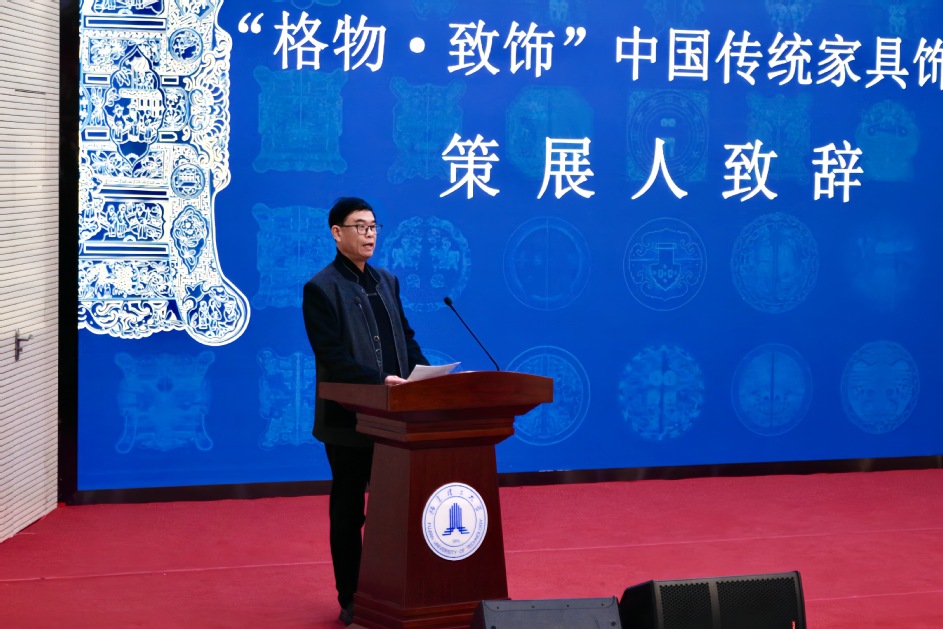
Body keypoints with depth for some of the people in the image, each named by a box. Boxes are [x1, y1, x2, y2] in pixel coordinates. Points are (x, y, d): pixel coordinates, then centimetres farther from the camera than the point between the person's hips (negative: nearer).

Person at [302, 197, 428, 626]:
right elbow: (331, 356, -16)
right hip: (350, 418, -6)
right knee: (348, 511, 5)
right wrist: (378, 381, -26)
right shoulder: (321, 288, -8)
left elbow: (406, 338, 15)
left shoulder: (387, 282, 14)